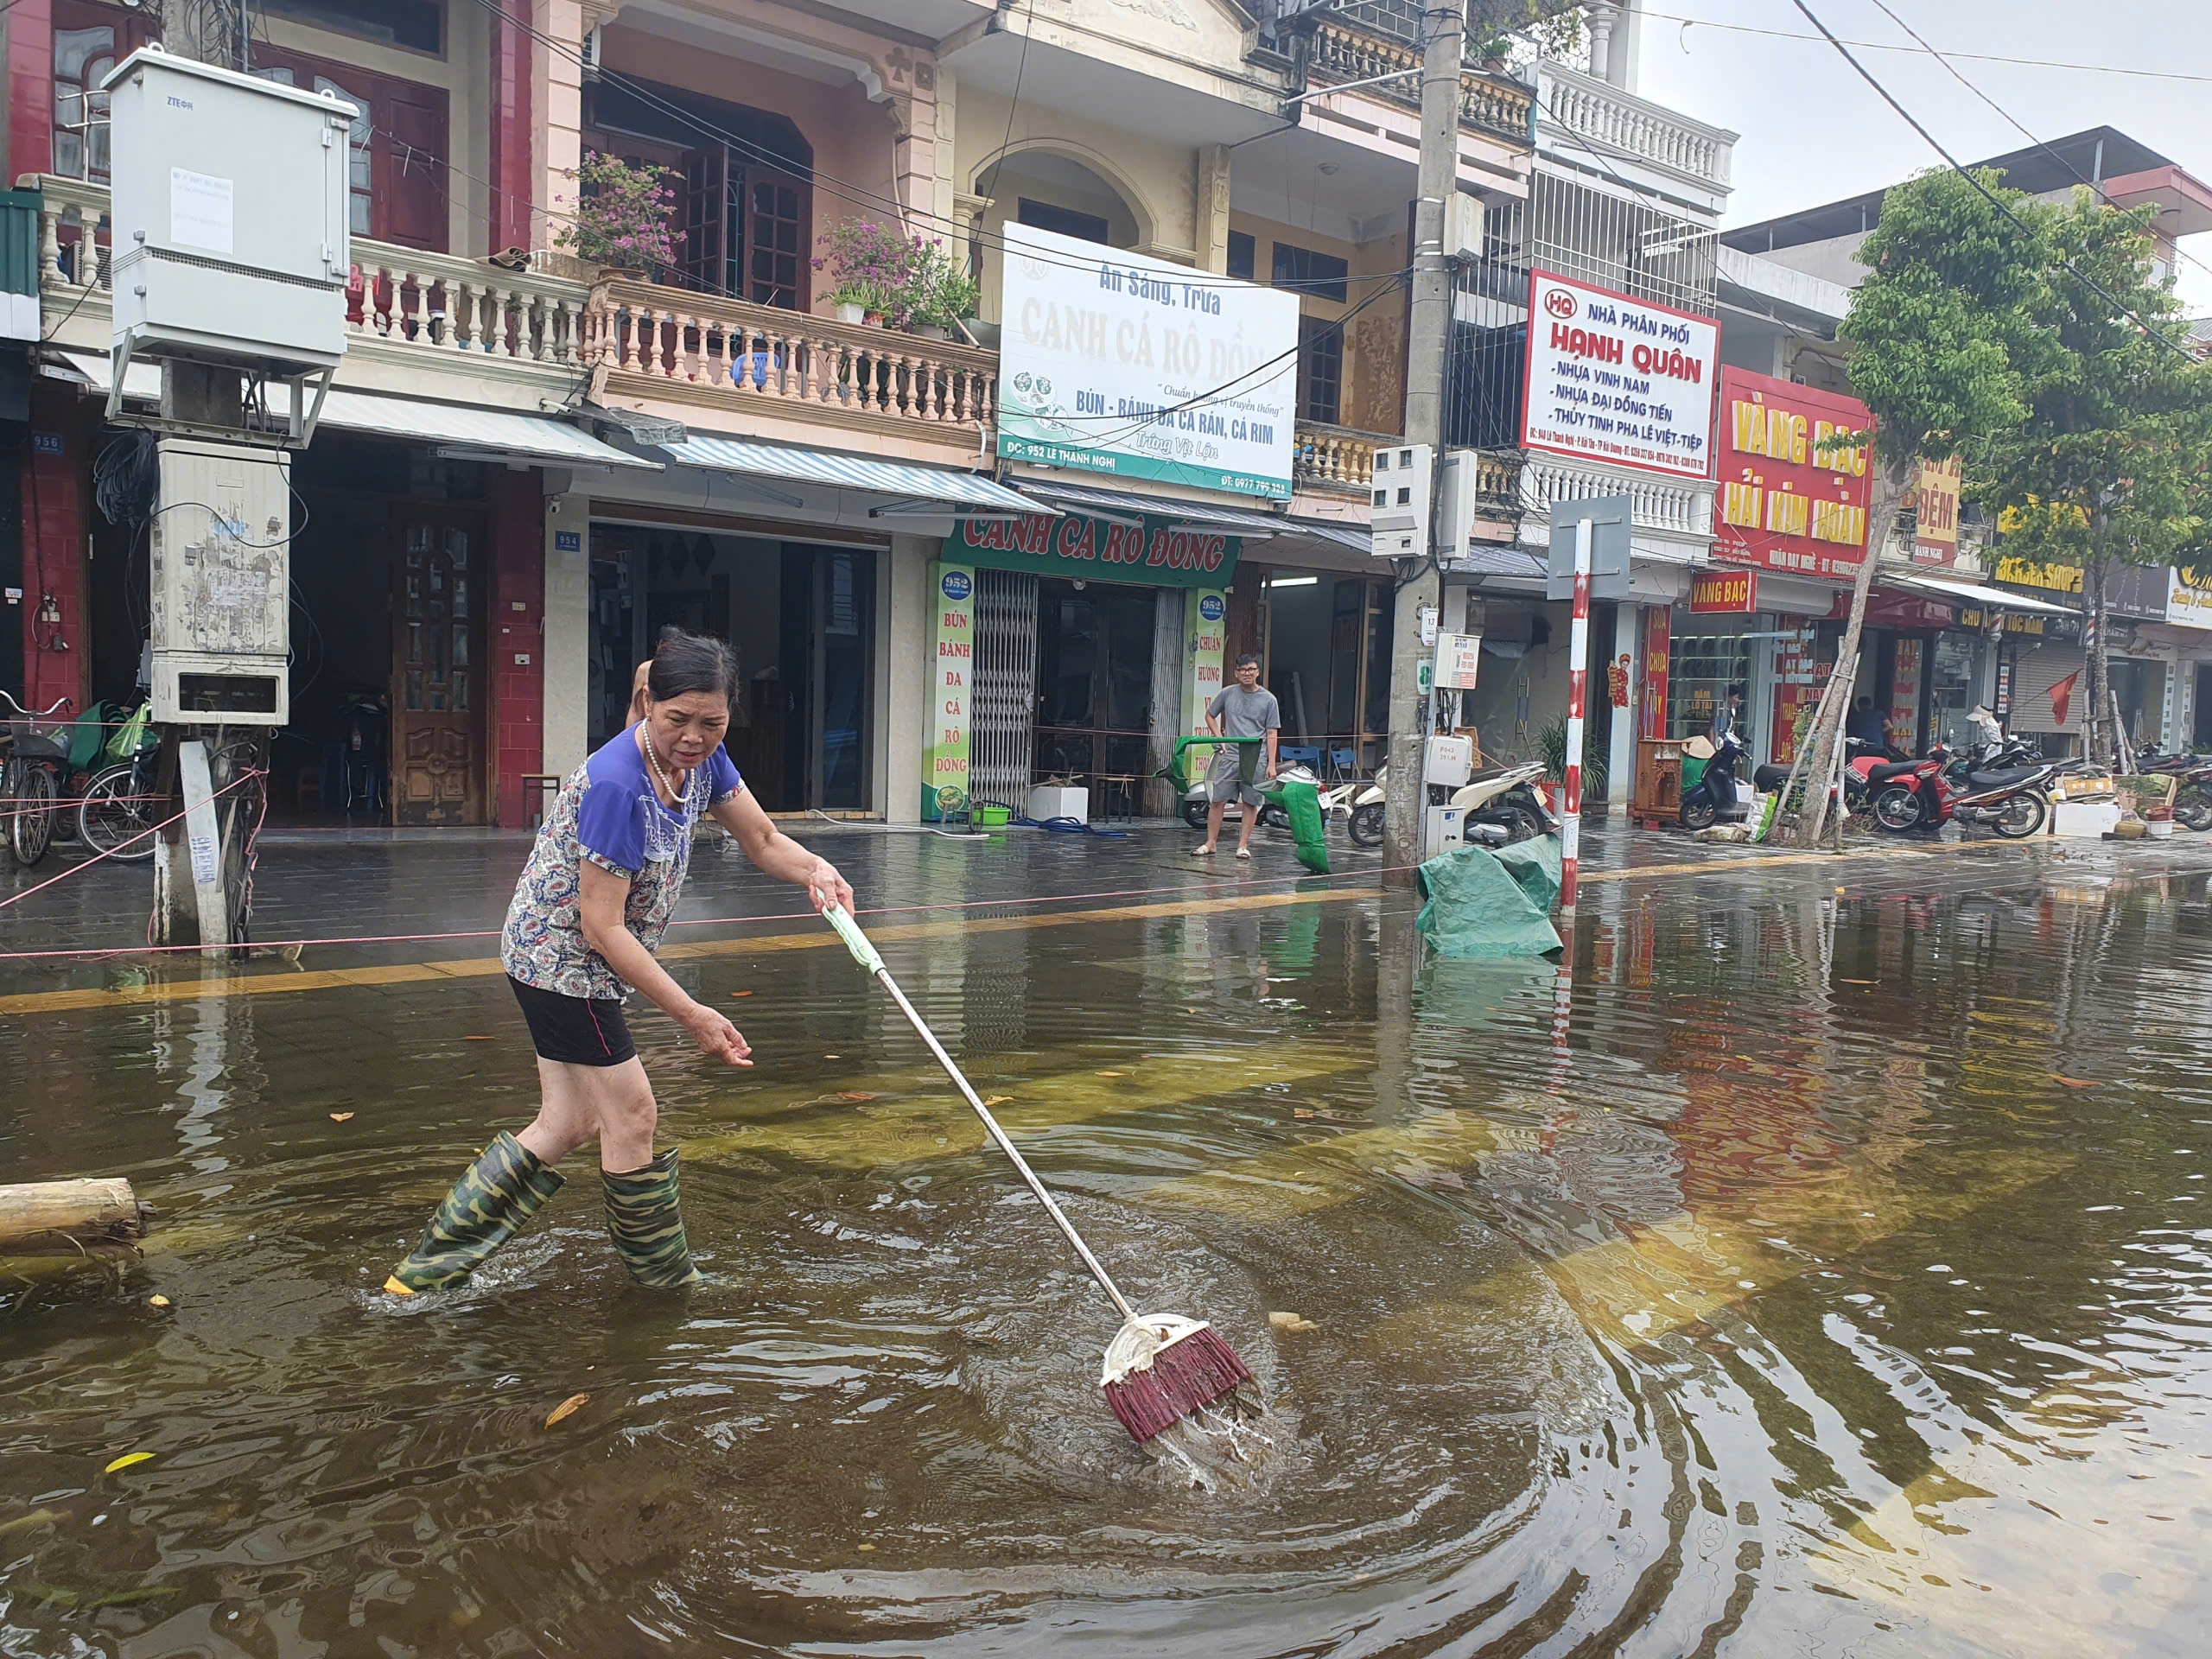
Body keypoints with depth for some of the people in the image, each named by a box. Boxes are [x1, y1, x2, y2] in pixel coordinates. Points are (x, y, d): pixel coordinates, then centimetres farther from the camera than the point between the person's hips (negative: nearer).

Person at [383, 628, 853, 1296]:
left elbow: (763, 841, 2)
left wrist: (814, 870, -21)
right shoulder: (616, 786, -31)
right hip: (562, 956, -9)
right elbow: (602, 926, -28)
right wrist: (691, 1014, -28)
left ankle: (425, 1267, 23)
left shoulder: (702, 760, -6)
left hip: (572, 964, 9)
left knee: (567, 1127, 14)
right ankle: (665, 1282, 24)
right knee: (630, 1115, 3)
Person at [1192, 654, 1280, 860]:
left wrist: (1271, 764, -3)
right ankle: (1210, 844, 6)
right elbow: (1210, 715, 21)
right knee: (1217, 801, -1)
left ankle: (1243, 846, 8)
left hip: (1256, 760, -1)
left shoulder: (1268, 699, 3)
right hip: (1229, 756, 1)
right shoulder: (1227, 694, 7)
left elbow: (1272, 734, 3)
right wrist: (1219, 738, 6)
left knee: (1251, 803, 1)